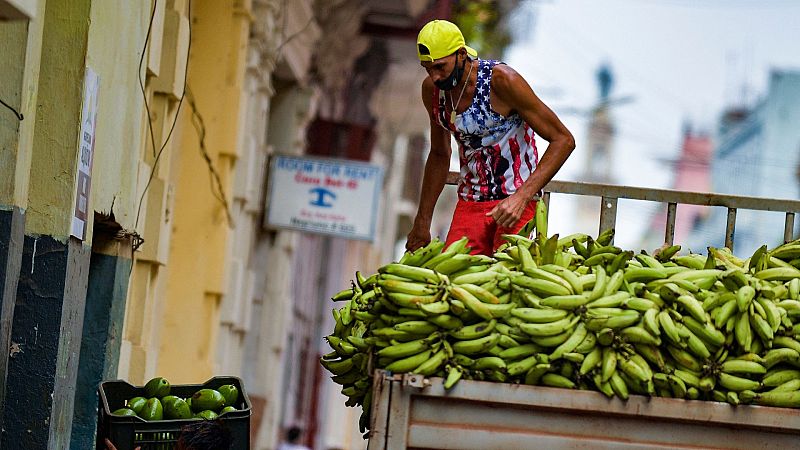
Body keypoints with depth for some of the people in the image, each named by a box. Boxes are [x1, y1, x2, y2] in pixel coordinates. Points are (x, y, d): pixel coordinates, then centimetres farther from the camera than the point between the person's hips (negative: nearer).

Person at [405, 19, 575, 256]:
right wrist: (422, 223, 18)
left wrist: (522, 197, -26)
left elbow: (563, 140, -16)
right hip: (469, 202, 5)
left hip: (515, 201, -5)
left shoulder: (501, 80, -18)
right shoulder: (432, 89, 1)